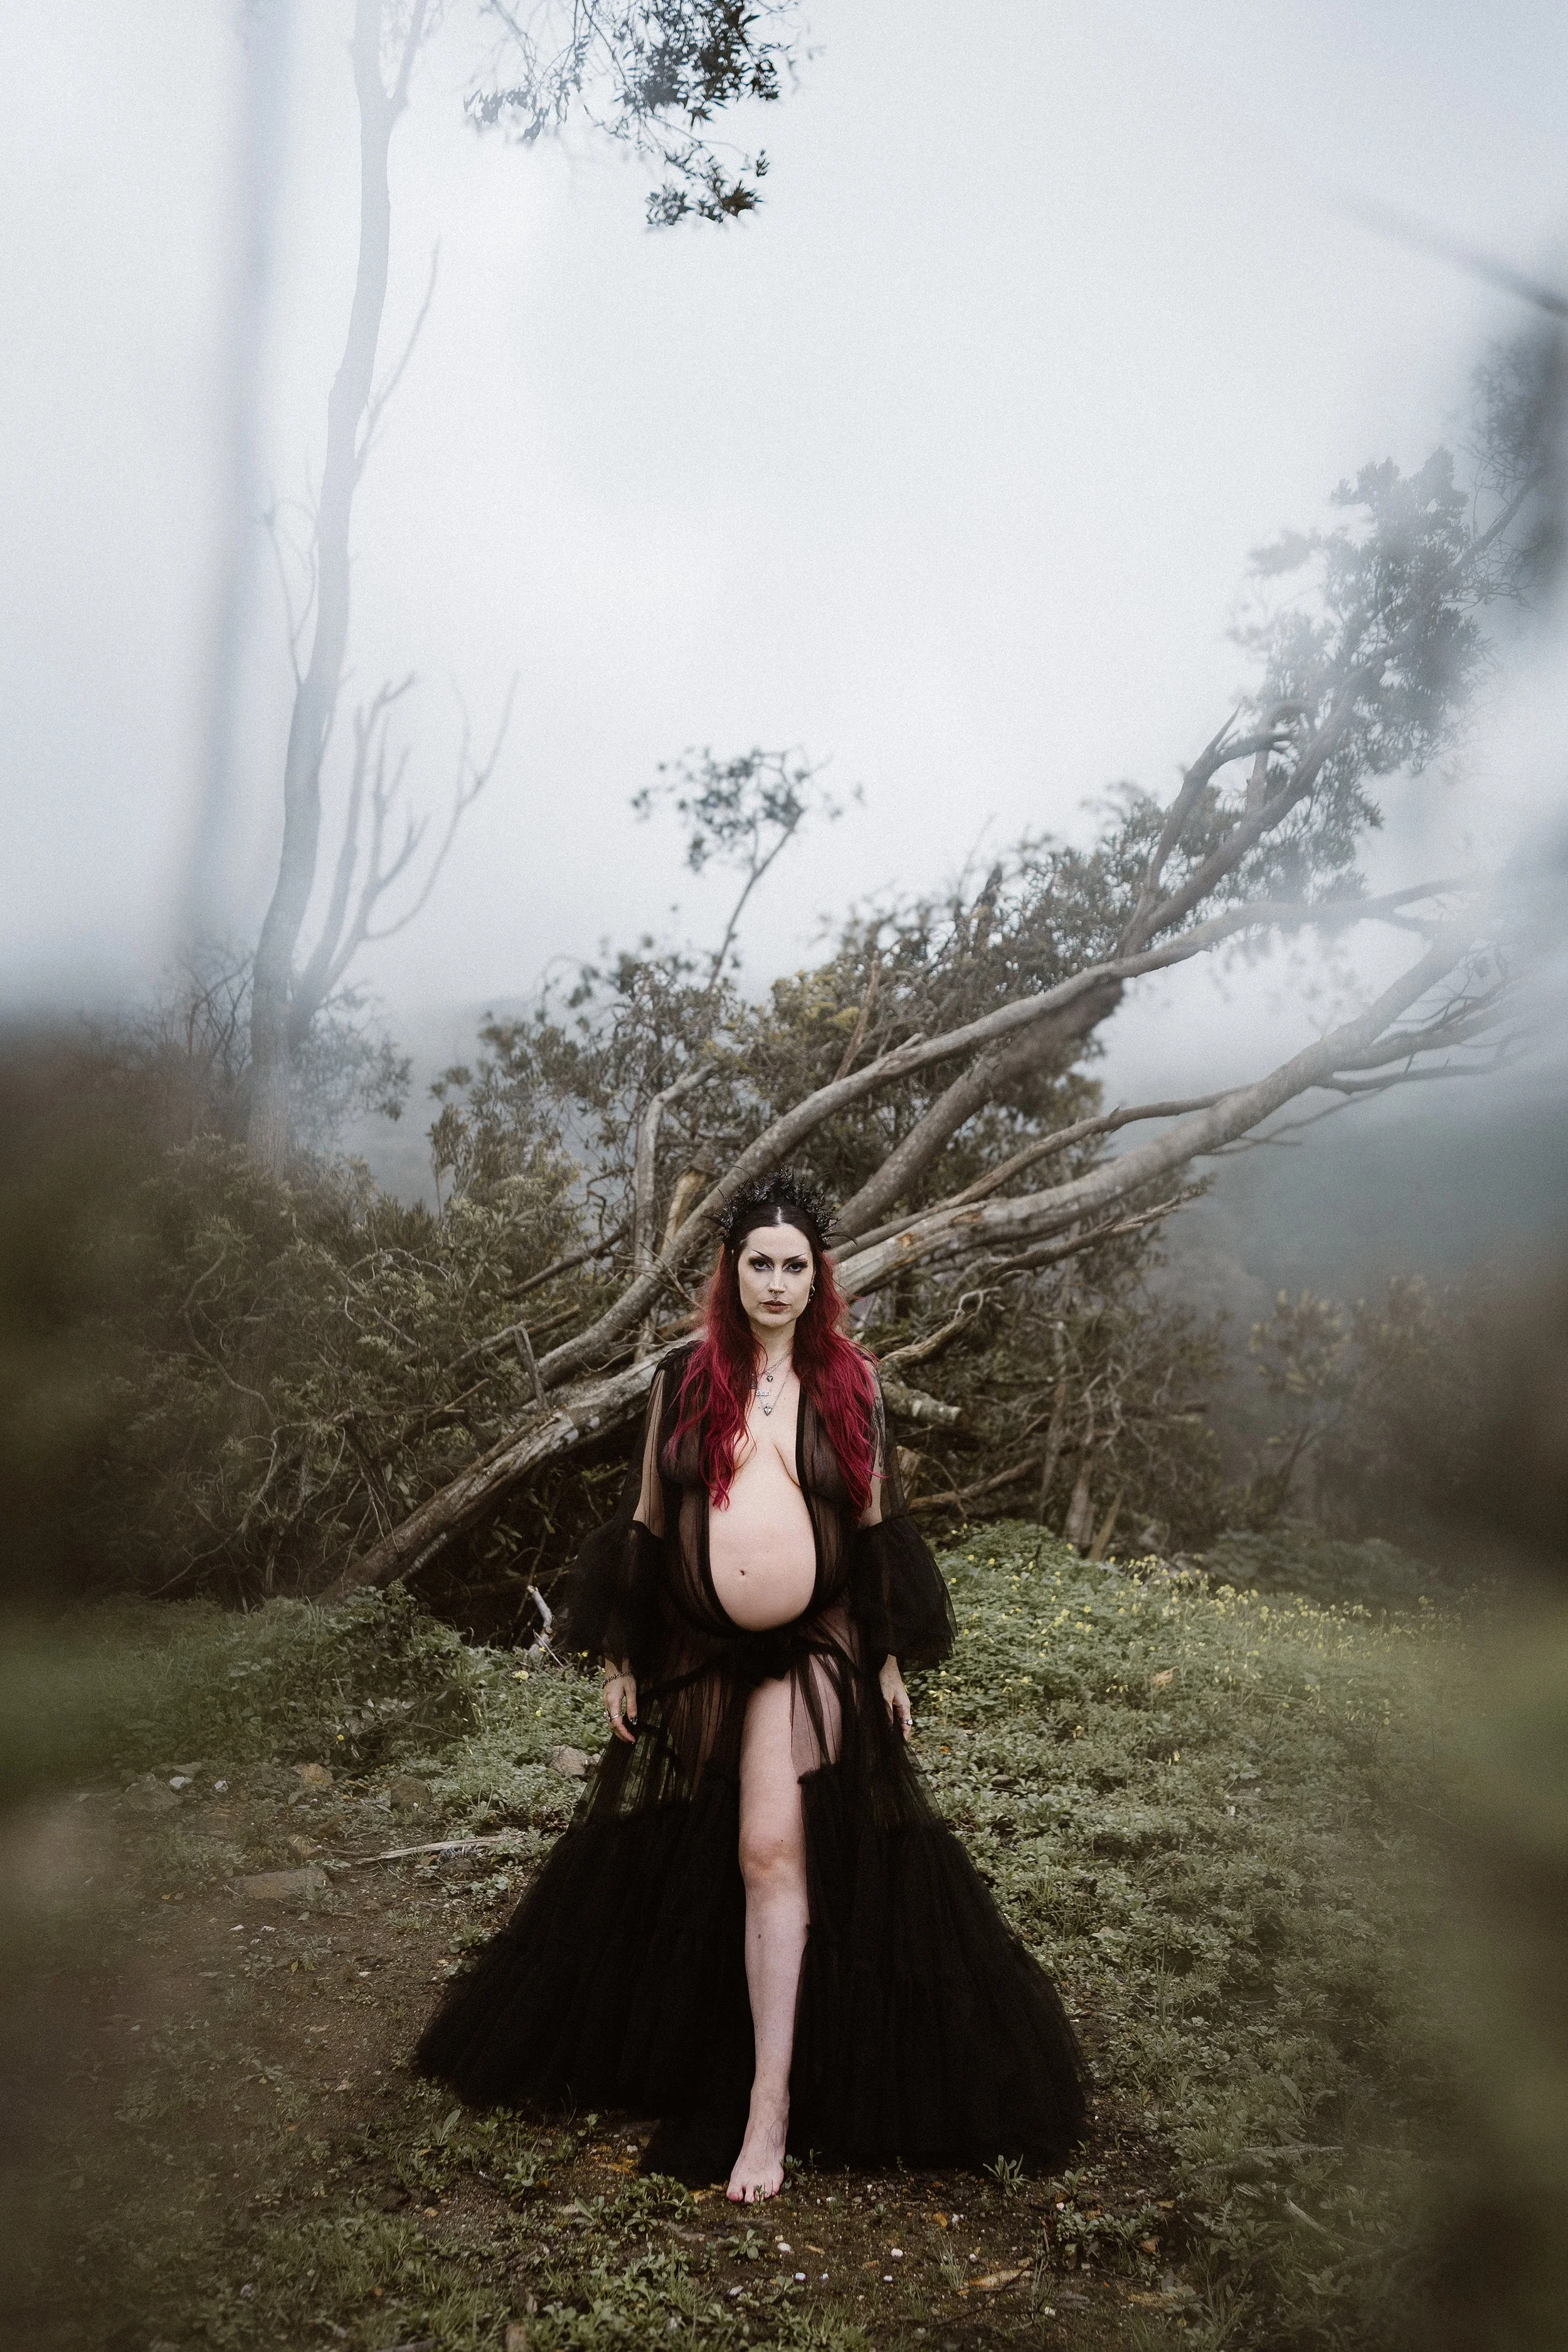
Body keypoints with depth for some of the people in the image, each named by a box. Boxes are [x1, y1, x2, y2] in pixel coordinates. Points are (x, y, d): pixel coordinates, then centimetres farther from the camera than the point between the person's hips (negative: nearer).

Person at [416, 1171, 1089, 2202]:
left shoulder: (850, 1382, 2)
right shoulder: (684, 1378, 2)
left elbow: (877, 1529, 6)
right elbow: (645, 1522, 6)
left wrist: (890, 1659, 5)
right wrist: (620, 1656, 5)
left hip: (813, 1653, -2)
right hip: (694, 1653, 2)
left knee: (772, 1852, -9)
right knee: (671, 1861, 14)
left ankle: (770, 2105, 1)